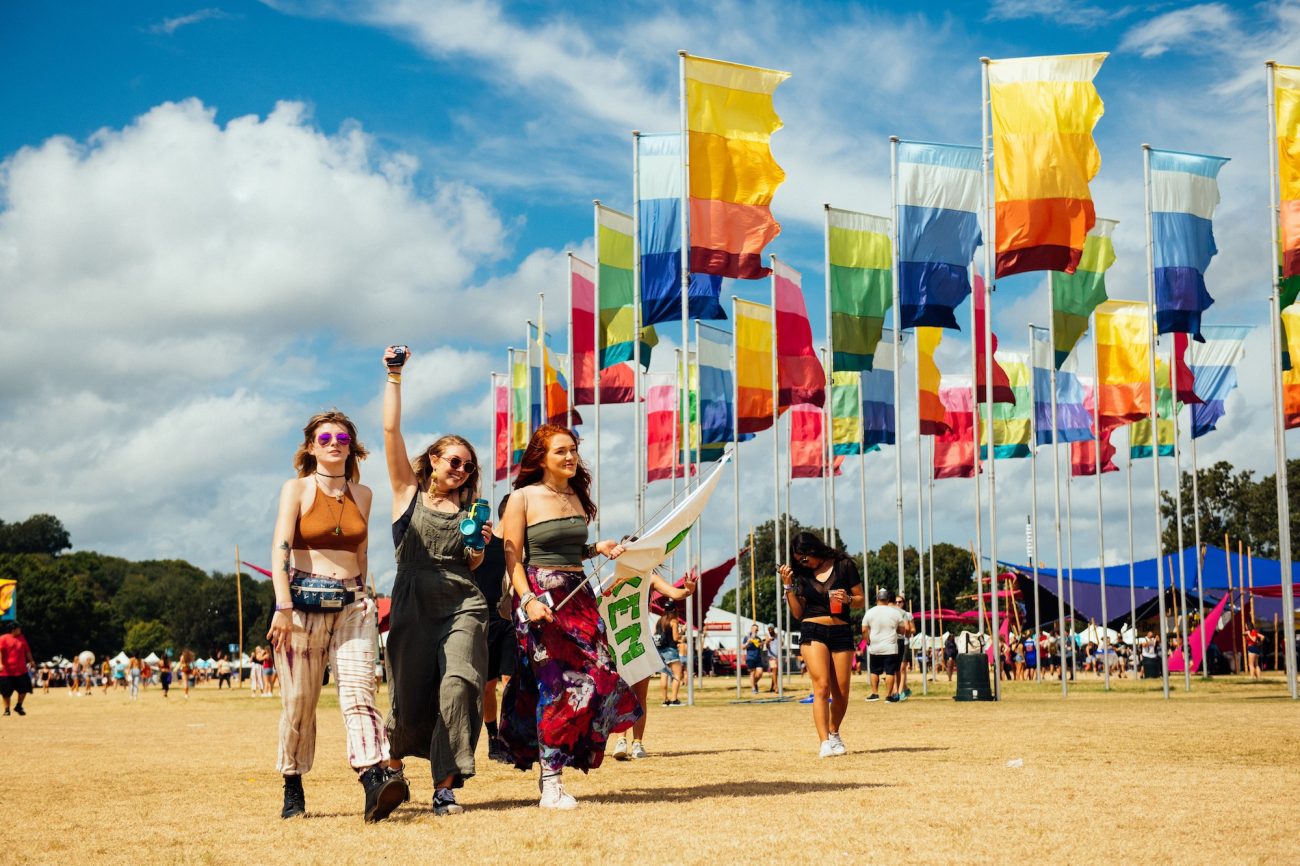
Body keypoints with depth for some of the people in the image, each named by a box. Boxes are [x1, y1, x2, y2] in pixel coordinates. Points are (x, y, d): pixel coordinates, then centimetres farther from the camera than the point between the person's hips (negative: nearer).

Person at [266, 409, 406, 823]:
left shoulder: (361, 494, 13)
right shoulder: (297, 489, 1)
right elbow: (280, 550, -9)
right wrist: (283, 606, -19)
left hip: (351, 603, 3)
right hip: (303, 601, -2)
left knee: (359, 691, -14)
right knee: (299, 703, 1)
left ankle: (375, 781, -29)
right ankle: (293, 789, 16)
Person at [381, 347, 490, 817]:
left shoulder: (468, 508, 18)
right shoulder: (408, 491, 10)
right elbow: (391, 431, 1)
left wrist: (480, 545, 1)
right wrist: (394, 376, -2)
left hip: (462, 605, 2)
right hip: (414, 604, -2)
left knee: (458, 686, -19)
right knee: (411, 699, 1)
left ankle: (445, 789, -17)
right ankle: (393, 760, 34)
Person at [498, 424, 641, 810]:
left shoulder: (577, 496, 15)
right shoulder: (523, 498, -3)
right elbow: (512, 557, -7)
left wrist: (598, 548, 6)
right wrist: (528, 599, -19)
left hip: (579, 596, 6)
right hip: (541, 596, -6)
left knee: (596, 680, -3)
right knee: (557, 686, -12)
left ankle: (554, 767, 13)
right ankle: (551, 783, -5)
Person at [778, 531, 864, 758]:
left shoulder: (844, 565, 4)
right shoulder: (801, 574, 10)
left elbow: (861, 600, 8)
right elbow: (798, 613, 7)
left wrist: (847, 599, -13)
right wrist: (788, 586, -3)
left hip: (841, 632, 0)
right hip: (812, 632, 0)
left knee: (841, 693, 3)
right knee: (822, 687, -16)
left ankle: (834, 733, 29)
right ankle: (825, 742, -21)